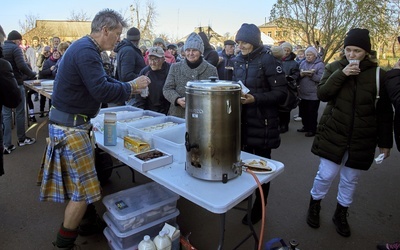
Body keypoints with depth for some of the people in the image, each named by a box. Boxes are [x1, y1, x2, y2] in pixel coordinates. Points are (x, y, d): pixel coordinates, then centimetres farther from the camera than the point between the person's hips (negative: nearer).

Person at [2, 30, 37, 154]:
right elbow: (22, 66, -20)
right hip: (16, 84, -6)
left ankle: (6, 144, 5)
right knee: (20, 112, 8)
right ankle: (21, 139, 20)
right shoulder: (15, 48, -9)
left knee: (6, 115, 6)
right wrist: (33, 74, -5)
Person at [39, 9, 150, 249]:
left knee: (83, 181, 20)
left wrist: (130, 86, 6)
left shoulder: (86, 48, 13)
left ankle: (89, 223, 36)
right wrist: (132, 87, -14)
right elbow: (102, 91, -28)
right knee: (84, 187, -2)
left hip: (76, 124, 10)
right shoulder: (86, 51, -19)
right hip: (69, 127, -10)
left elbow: (103, 81, 18)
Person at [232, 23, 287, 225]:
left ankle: (258, 209, 24)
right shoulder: (239, 60, 9)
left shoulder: (268, 60, -10)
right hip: (242, 120, 6)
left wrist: (255, 99, -24)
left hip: (261, 123, -6)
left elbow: (281, 93, -13)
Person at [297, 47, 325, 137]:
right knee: (303, 111, 15)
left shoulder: (320, 64, -5)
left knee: (312, 113, 2)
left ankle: (312, 129, 15)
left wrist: (312, 75, -29)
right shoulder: (303, 63, 10)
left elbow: (321, 78, -15)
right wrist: (301, 74, -14)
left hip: (313, 94, -5)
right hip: (302, 93, 6)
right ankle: (305, 126, 31)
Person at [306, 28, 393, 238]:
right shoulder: (334, 68, 0)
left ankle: (341, 214, 35)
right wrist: (341, 75, -22)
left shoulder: (377, 74, -2)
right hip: (333, 133, -1)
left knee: (350, 180, 13)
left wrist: (385, 142, 1)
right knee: (326, 175, 4)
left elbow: (384, 112, 1)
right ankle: (314, 205, 30)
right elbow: (322, 94, -11)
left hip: (362, 139, 1)